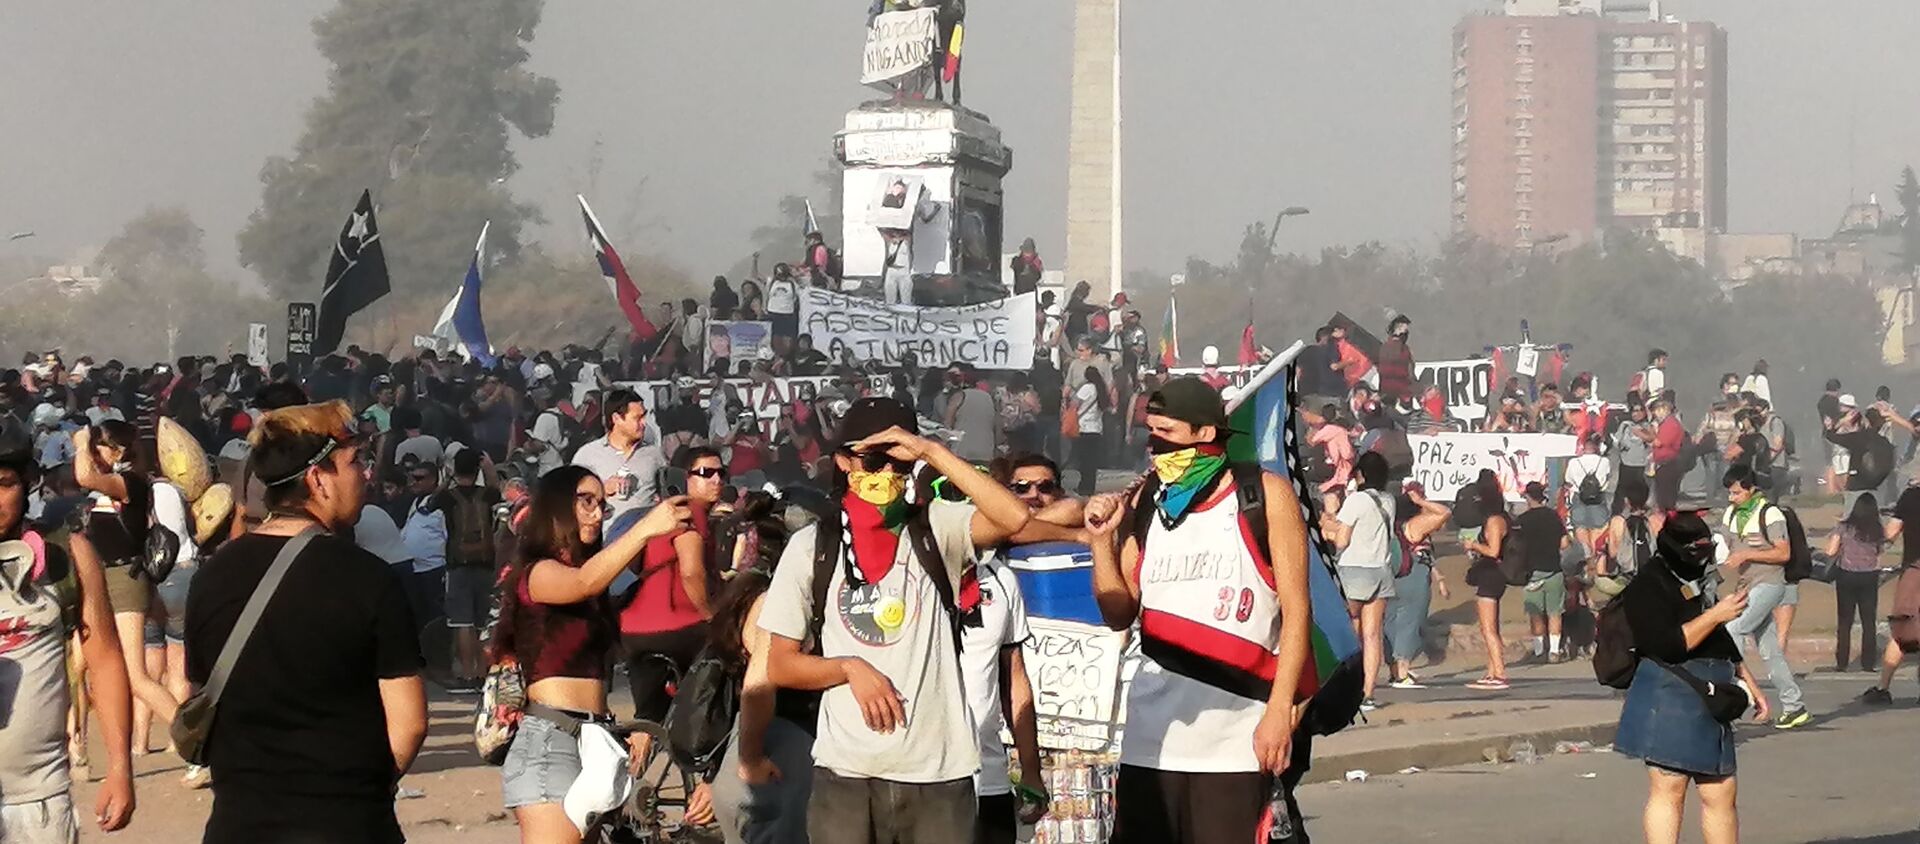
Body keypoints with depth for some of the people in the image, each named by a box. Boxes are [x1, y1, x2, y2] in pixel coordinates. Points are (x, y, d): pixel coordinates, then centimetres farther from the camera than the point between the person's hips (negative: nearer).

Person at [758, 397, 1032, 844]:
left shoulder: (937, 530, 4)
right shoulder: (811, 546, 5)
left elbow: (1014, 518, -16)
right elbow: (780, 665, 7)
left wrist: (933, 452, -14)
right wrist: (851, 668, -10)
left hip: (939, 774, 0)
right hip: (846, 776, 0)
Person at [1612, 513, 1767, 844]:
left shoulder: (1698, 583, 20)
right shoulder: (1648, 587, -10)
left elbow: (1723, 642, 30)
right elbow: (1666, 645, -22)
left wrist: (1749, 685, 26)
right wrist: (1715, 615, -18)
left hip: (1707, 706, 9)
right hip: (1668, 702, -9)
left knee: (1721, 792, 7)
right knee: (1668, 790, -9)